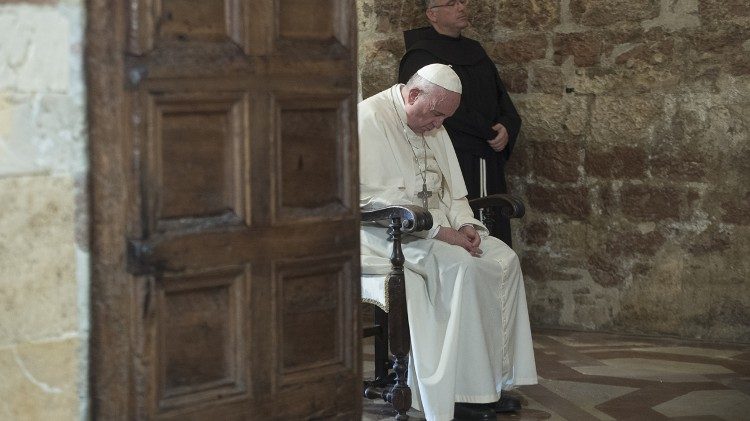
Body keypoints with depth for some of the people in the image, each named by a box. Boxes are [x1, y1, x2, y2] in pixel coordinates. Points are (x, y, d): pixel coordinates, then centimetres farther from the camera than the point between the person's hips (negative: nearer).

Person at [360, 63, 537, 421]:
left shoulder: (432, 126, 13)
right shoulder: (371, 118, -15)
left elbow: (451, 190, 19)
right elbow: (376, 199, -22)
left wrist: (465, 225, -3)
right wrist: (439, 231, -24)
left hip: (435, 226, 9)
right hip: (382, 233, -9)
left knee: (504, 259, -10)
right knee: (460, 266, -30)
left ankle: (497, 377, -9)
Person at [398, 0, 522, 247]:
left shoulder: (475, 51, 19)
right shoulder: (420, 57, -4)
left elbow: (502, 97, 19)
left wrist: (507, 127, -2)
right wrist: (489, 131, -8)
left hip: (489, 169, 7)